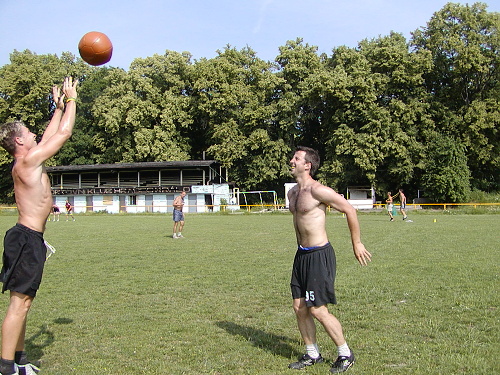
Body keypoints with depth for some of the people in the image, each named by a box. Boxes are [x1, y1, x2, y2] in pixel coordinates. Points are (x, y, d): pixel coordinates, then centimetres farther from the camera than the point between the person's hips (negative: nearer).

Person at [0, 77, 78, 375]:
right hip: (27, 239, -10)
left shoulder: (27, 163, 14)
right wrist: (70, 100, 2)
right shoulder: (29, 161, -13)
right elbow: (64, 133, -10)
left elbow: (51, 136, 27)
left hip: (29, 238, 10)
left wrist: (59, 107, 32)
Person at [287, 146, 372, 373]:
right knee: (299, 308, 10)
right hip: (301, 254, 9)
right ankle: (312, 354, 26)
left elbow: (350, 210, -13)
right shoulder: (292, 193, 10)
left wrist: (356, 244, -8)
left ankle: (345, 354, 15)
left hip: (319, 255, -8)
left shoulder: (318, 191, -17)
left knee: (317, 310, -4)